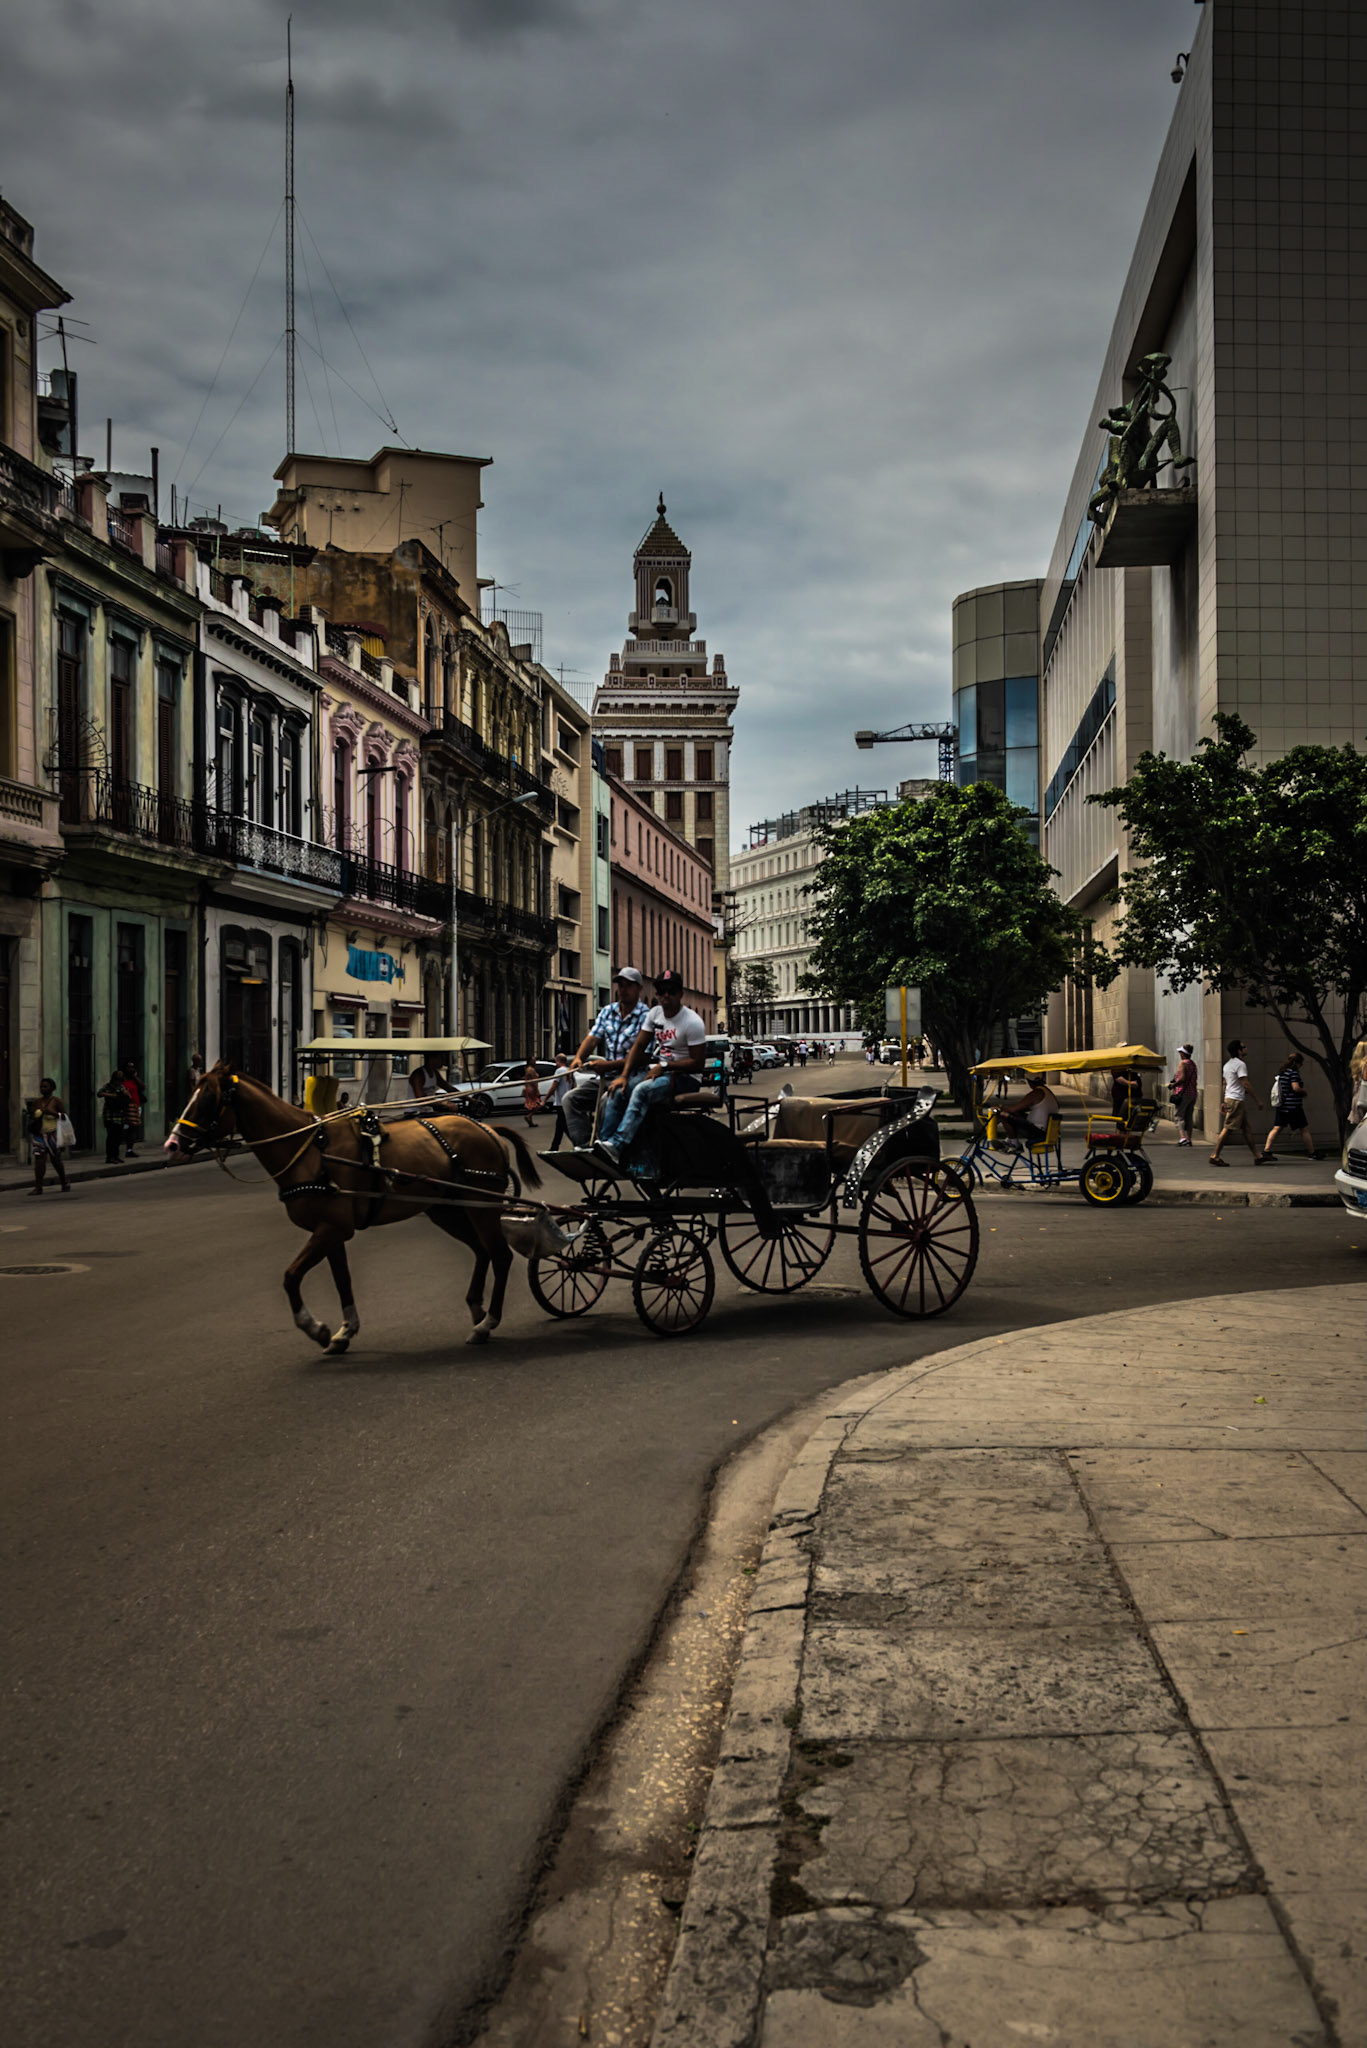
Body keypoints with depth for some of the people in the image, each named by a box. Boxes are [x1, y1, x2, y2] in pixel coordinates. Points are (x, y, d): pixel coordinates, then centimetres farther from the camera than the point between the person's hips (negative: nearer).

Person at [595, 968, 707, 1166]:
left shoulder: (692, 1022, -13)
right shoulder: (654, 1013, 8)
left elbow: (698, 1064, -15)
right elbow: (639, 1046, 7)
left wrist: (664, 1066, -19)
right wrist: (624, 1075, -5)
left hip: (685, 1076, -7)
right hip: (656, 1069, 7)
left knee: (642, 1090, -34)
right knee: (617, 1090, -17)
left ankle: (617, 1146, -45)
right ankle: (601, 1143, -23)